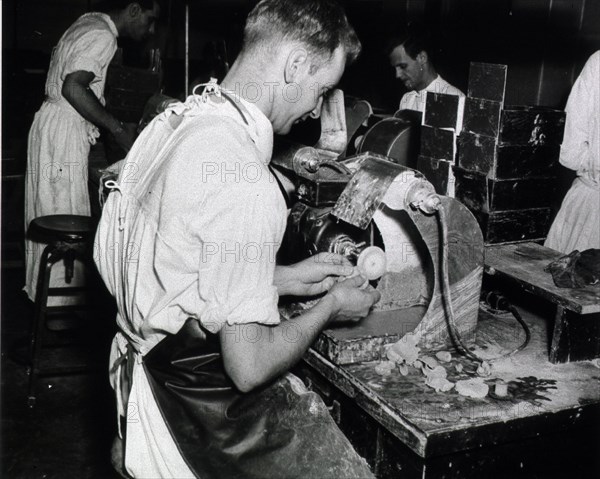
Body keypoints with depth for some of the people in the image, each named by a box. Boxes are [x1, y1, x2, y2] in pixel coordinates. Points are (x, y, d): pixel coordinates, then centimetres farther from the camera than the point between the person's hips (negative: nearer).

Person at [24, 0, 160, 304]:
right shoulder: (103, 36, -15)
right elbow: (73, 87, -26)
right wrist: (118, 129, -20)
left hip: (51, 125, 10)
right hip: (64, 133, -10)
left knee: (47, 211, 16)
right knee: (65, 218, -3)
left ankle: (42, 289, 27)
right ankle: (59, 293, 5)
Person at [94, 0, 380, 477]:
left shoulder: (170, 122, 1)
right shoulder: (245, 184, -28)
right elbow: (250, 366, -23)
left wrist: (285, 278, 10)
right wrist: (331, 306, -7)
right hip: (208, 412, -9)